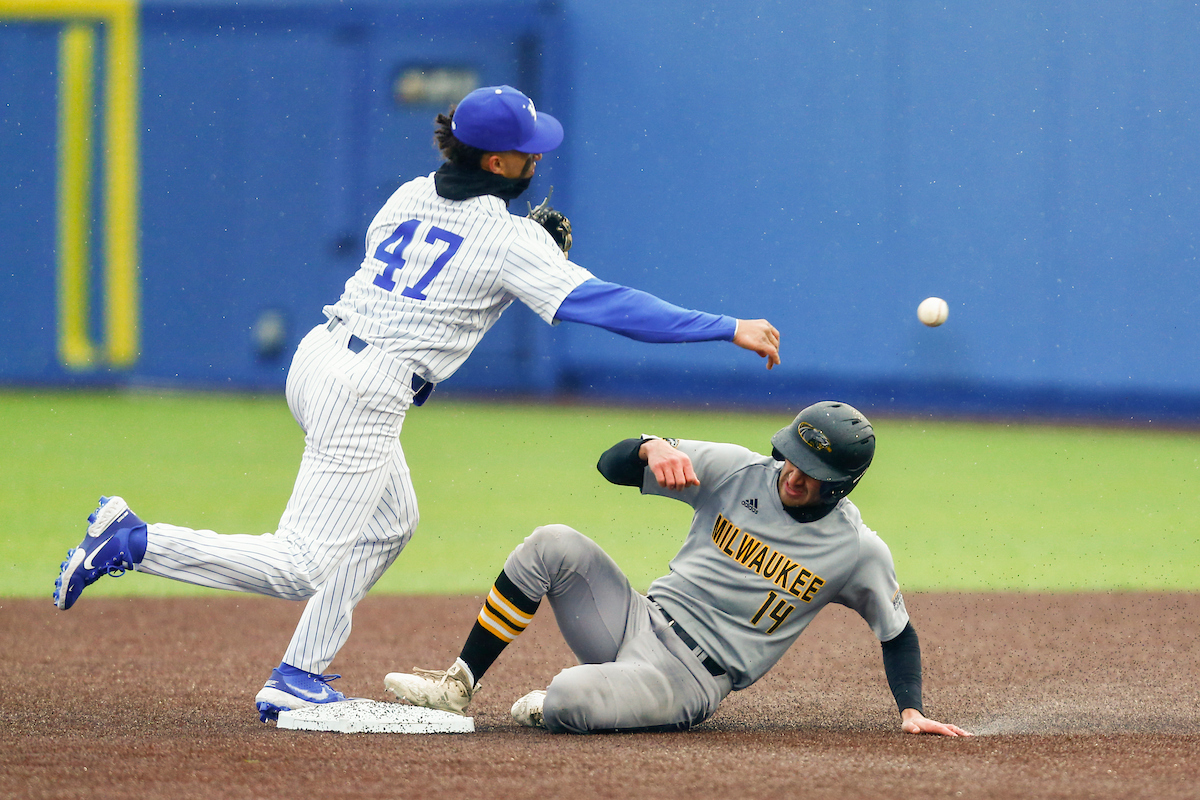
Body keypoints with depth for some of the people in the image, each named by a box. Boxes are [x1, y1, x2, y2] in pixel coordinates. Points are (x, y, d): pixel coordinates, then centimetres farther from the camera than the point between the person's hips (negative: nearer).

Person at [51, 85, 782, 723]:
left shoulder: (409, 198, 10)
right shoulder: (509, 240, -11)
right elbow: (605, 304, -15)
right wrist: (729, 330, -15)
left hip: (318, 358, 9)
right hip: (365, 394, -9)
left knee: (390, 521, 23)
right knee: (302, 568, -5)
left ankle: (299, 680, 18)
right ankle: (133, 542, -14)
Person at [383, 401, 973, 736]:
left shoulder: (859, 552, -7)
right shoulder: (740, 471, -1)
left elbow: (897, 633, 8)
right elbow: (612, 465, -3)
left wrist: (912, 712, -5)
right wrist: (654, 448, -25)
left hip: (692, 677, -4)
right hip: (641, 619, 4)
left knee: (568, 705, -33)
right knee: (555, 546, -20)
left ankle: (570, 693, 8)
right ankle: (459, 686, -10)